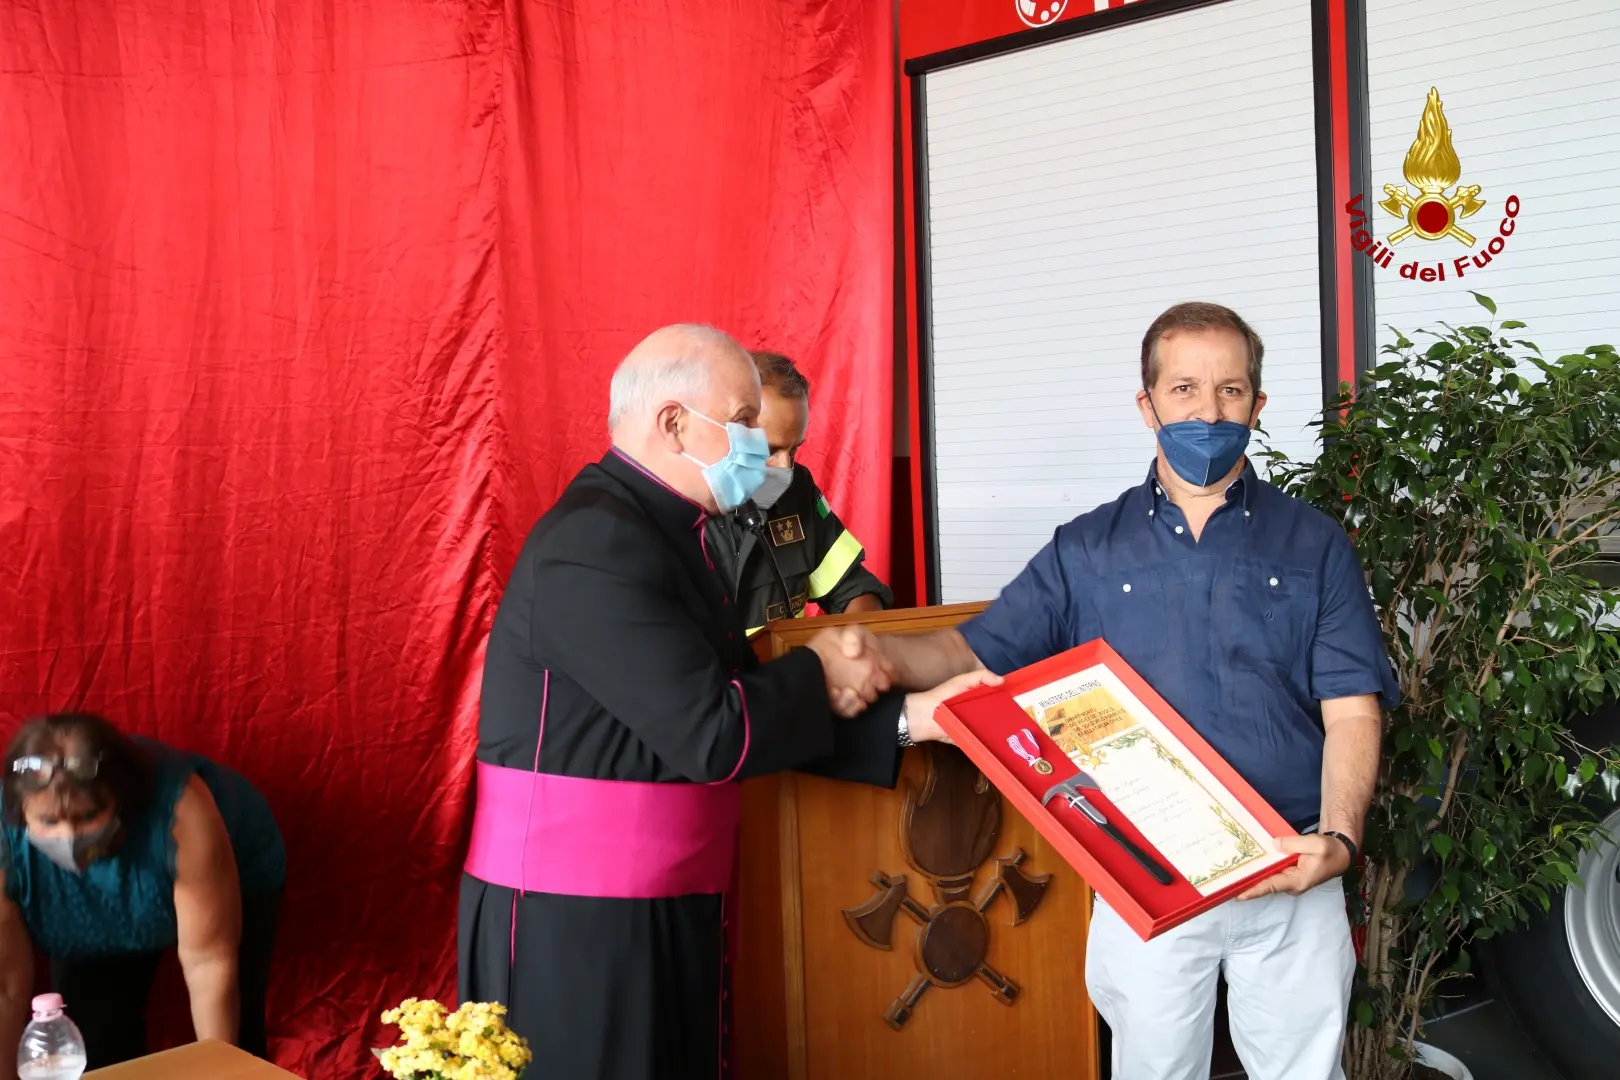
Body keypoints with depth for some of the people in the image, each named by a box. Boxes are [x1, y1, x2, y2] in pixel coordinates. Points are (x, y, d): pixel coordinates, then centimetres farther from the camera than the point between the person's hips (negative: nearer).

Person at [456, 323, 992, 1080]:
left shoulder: (662, 531, 11)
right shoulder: (598, 544, -21)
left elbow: (760, 719, 10)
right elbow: (713, 736, -24)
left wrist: (905, 716, 2)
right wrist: (815, 675, -6)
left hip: (663, 906, 9)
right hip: (569, 922, -9)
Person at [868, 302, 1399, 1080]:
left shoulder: (1314, 547, 4)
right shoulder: (1087, 550, 6)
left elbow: (1352, 708, -1)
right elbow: (971, 651, 0)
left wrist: (1339, 837, -17)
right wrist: (873, 654, -21)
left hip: (1291, 873, 0)